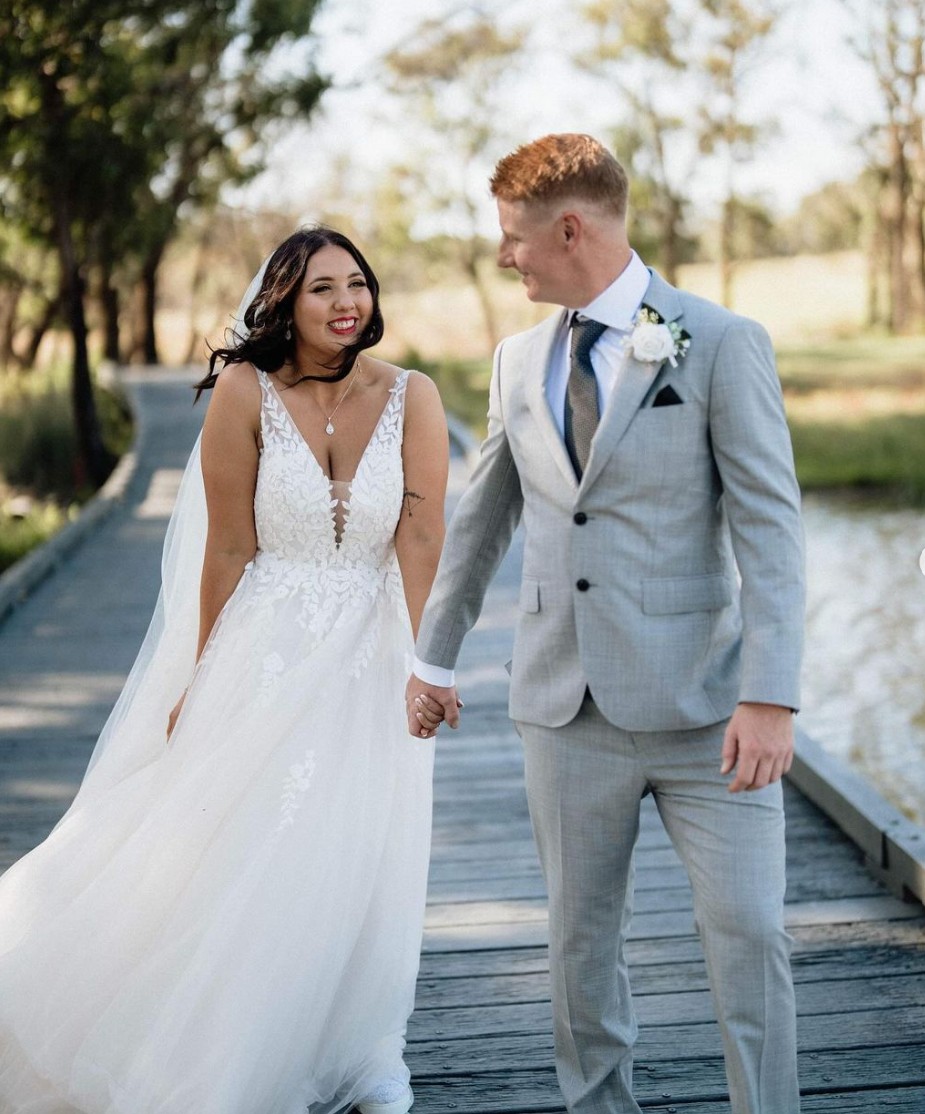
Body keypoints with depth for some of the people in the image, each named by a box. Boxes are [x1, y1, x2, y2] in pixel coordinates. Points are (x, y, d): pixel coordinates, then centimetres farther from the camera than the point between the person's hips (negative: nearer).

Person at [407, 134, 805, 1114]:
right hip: (568, 709, 4)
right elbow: (480, 518, 20)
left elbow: (770, 526, -11)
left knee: (749, 935, -2)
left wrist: (771, 697, -19)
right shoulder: (519, 360, 10)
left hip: (700, 705, -4)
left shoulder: (722, 344, -6)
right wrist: (434, 655, 23)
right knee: (580, 935, 12)